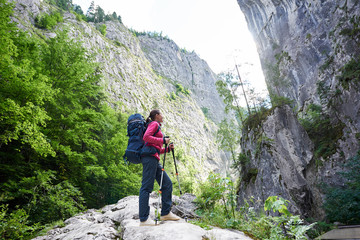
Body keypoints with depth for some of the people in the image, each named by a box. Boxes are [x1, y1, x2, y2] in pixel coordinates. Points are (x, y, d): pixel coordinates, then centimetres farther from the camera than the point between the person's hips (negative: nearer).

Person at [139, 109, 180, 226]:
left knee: (167, 184, 6)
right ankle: (143, 219, -8)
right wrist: (162, 140, -10)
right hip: (149, 157, -10)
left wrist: (167, 148, 14)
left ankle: (165, 213, 11)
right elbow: (146, 137, -16)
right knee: (146, 187, -10)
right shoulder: (154, 124, 1)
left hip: (154, 160, 10)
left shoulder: (157, 127, 28)